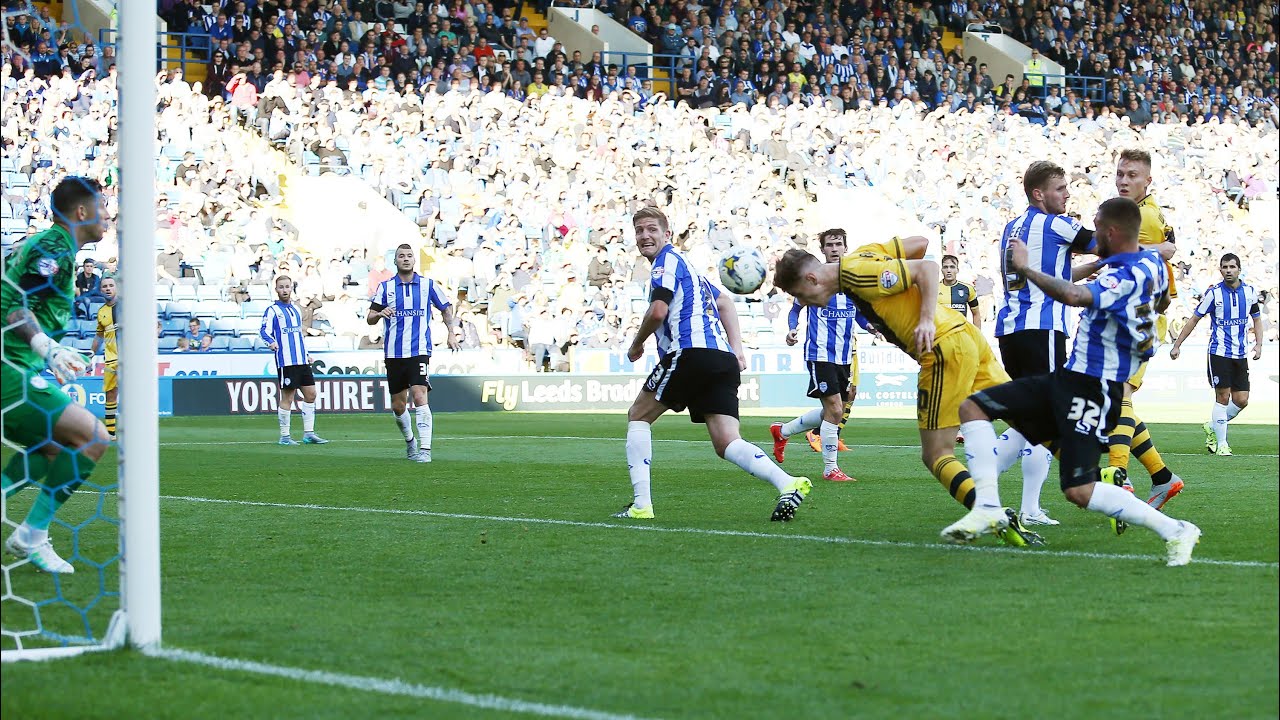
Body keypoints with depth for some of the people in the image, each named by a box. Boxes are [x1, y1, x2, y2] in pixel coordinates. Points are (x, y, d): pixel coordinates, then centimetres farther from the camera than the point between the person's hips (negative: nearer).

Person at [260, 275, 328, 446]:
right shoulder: (272, 310, -3)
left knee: (310, 394, 7)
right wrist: (271, 341, -36)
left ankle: (308, 433, 14)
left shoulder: (296, 308, 18)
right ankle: (284, 436, 2)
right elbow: (264, 330, -16)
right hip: (285, 360, -7)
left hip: (302, 361, 7)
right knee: (287, 398, -5)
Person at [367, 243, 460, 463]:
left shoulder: (428, 285, 4)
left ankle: (425, 449, -21)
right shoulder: (385, 287, 5)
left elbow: (446, 308, 17)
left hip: (419, 352, -2)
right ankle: (410, 440, 34)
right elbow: (369, 319, 3)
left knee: (419, 397, -19)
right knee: (398, 406, 8)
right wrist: (380, 313, -19)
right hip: (394, 353, 2)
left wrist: (452, 332, 4)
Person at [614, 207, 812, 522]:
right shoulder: (685, 265, 31)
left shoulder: (667, 260, 2)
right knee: (727, 443, -3)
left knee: (638, 416, 9)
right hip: (724, 360, 8)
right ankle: (788, 484, -28)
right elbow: (724, 303, 36)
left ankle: (641, 504, 0)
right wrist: (737, 349, 25)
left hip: (691, 352, -8)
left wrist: (636, 345, 6)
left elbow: (658, 311, -11)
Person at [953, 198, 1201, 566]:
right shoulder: (1152, 264, 7)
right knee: (973, 407, 4)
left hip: (1091, 391, -10)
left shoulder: (1127, 277, -24)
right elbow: (1162, 301, 31)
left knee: (1079, 491, -15)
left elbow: (1074, 295, -40)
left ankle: (1174, 530, -5)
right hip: (1068, 379, 10)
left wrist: (1025, 267, -28)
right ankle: (987, 508, -3)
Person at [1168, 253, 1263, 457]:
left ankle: (1213, 426, 24)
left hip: (1241, 354, 4)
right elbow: (1194, 319, 1)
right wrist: (1177, 345, 0)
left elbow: (1257, 318, 19)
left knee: (1241, 401, 0)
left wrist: (1258, 344, 5)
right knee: (1223, 397, -8)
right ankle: (1221, 444, 0)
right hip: (1219, 353, -4)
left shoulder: (1250, 292, 6)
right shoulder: (1214, 293, -5)